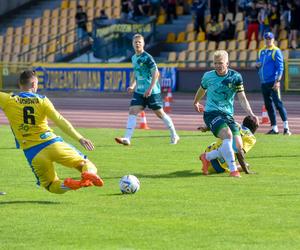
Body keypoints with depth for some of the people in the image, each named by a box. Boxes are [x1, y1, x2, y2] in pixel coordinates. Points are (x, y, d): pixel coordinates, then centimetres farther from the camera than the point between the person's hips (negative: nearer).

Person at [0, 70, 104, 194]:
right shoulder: (42, 100, 0)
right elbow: (60, 121, -8)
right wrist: (79, 138, -10)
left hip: (32, 153, 0)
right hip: (52, 144, 0)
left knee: (51, 185, 18)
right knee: (84, 162, 13)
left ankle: (67, 184, -18)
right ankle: (89, 172, -26)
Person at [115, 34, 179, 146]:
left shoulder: (147, 57, -13)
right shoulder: (134, 58, 10)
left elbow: (156, 73, -17)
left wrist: (150, 88, -23)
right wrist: (133, 86, 14)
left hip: (152, 91, -7)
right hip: (139, 91, 7)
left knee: (159, 113, 3)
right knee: (132, 111, -8)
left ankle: (174, 136, 20)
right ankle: (127, 139, -13)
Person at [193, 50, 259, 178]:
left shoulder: (235, 77, -2)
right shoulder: (208, 76, -1)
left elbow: (242, 98, -3)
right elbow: (202, 89, 22)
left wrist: (251, 114, -17)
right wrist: (196, 102, 39)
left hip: (228, 115, 3)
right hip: (211, 113, -3)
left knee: (238, 147, -6)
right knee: (228, 135, -31)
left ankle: (206, 157, 18)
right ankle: (233, 170, -30)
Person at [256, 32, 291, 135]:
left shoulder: (276, 51, -4)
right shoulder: (261, 51, 17)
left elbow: (280, 67, -10)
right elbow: (258, 63, 26)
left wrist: (277, 81, -20)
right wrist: (257, 64, 0)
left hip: (273, 82, -7)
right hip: (264, 83, 7)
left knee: (278, 103, -13)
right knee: (268, 106, 7)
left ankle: (286, 127, -15)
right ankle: (274, 128, 11)